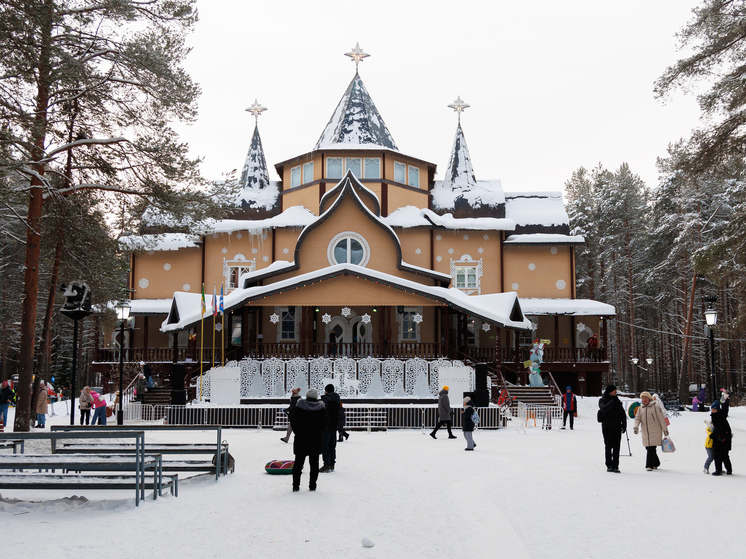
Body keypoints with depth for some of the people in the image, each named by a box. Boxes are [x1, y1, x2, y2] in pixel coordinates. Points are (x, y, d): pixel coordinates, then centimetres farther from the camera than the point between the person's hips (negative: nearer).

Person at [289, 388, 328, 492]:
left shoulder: (299, 406, -5)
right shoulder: (321, 408, -3)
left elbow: (293, 420, -3)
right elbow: (326, 423, 1)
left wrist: (297, 432, 8)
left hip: (301, 439, 0)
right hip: (316, 440, 0)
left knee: (298, 462, 7)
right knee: (314, 463, 8)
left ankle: (296, 485, 6)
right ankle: (312, 485, 8)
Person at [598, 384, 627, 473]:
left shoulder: (618, 401, 12)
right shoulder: (602, 400, 0)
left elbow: (623, 414, 16)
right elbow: (604, 408, -22)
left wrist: (624, 424, 9)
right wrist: (613, 402, -24)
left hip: (617, 427, 3)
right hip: (607, 427, -3)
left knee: (616, 447, -2)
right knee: (608, 446, 1)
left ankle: (615, 466, -1)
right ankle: (609, 465, 9)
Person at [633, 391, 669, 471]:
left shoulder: (655, 406, -3)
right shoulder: (640, 408, 12)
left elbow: (661, 418, -1)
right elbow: (637, 418, 7)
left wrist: (665, 429, -1)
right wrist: (636, 427, -12)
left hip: (655, 431, -5)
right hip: (645, 432, 5)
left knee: (652, 448, -13)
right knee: (649, 448, 7)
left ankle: (649, 465, -10)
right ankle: (656, 463, 25)